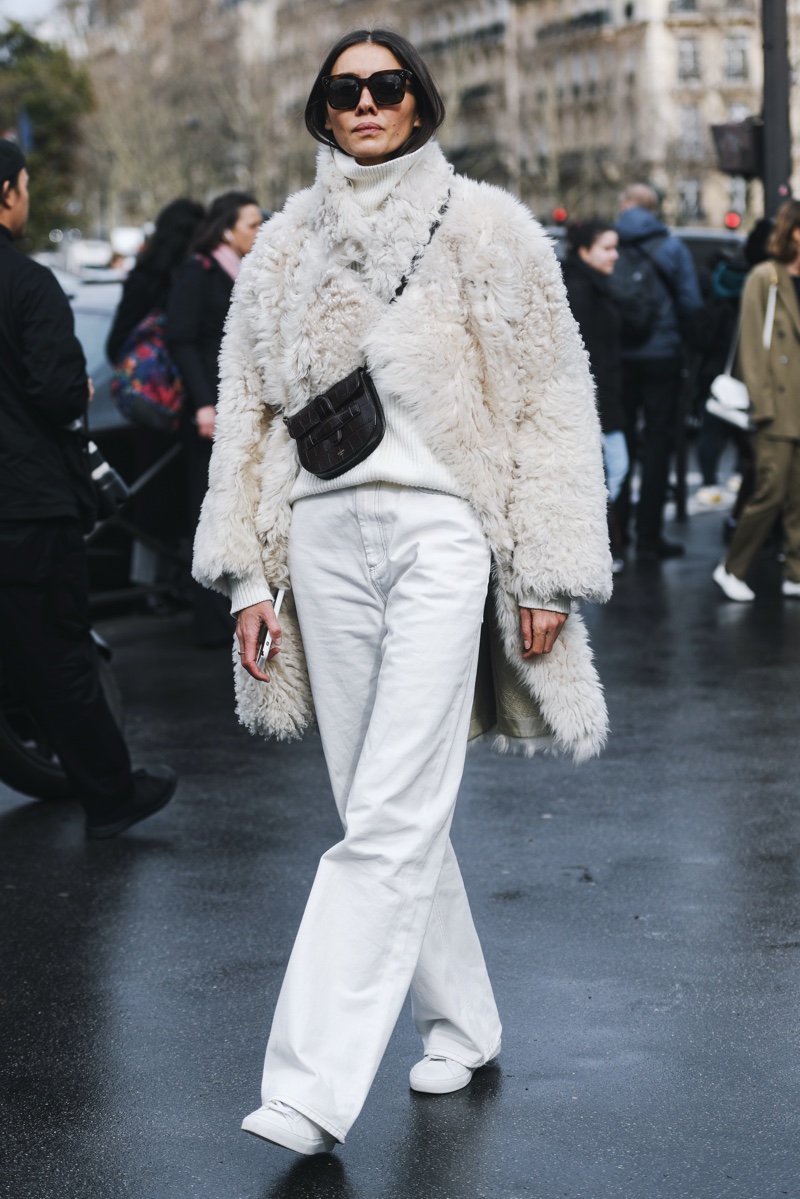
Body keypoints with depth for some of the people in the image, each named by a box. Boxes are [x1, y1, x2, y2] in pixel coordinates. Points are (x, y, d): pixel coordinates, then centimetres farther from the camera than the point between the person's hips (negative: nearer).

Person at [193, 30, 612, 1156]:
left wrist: (548, 576, -3)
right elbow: (247, 411, 15)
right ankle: (462, 1021, 26)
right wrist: (248, 576, 7)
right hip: (326, 537, 4)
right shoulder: (286, 246, 13)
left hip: (441, 531, -4)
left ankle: (315, 1089, -12)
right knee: (385, 811, 8)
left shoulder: (485, 230, 4)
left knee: (391, 818, -11)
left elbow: (548, 403, 3)